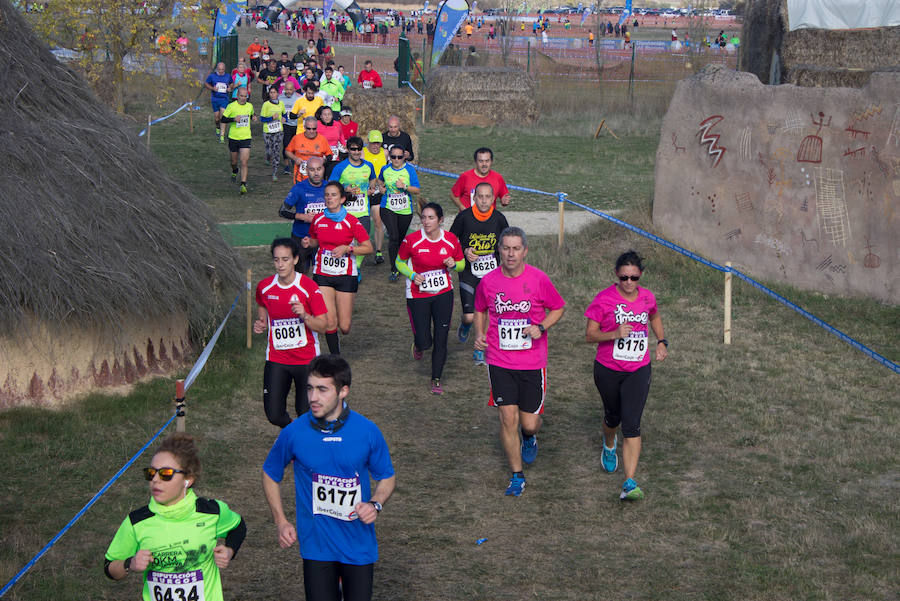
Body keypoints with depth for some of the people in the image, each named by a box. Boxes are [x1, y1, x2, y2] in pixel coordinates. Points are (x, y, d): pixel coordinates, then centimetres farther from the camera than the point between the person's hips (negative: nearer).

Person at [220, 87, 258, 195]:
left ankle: (243, 185, -11)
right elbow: (223, 119, -6)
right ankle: (234, 172, 49)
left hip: (245, 138, 0)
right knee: (234, 161, 15)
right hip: (233, 137, 0)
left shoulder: (250, 106, 4)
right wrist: (234, 119, -22)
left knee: (244, 162, -12)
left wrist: (254, 117, 2)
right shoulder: (231, 106, -7)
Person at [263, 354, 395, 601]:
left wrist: (375, 504, -13)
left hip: (358, 544, 1)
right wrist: (281, 522, 1)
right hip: (316, 544, 0)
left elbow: (387, 477, 6)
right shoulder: (294, 433, -9)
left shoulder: (368, 432, -8)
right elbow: (270, 474, 8)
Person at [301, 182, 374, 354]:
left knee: (344, 326, -1)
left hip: (346, 276, -2)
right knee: (329, 322, -11)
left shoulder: (351, 221, -7)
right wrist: (308, 242, -2)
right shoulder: (318, 220, 3)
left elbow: (368, 248, -5)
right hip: (323, 275, 2)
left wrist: (347, 249, -19)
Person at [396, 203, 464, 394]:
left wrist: (453, 264, -14)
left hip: (444, 293, 2)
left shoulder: (451, 240, -6)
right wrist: (413, 276, -15)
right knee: (424, 342, -3)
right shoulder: (411, 240, -13)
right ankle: (418, 345, 37)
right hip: (418, 295, -2)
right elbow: (399, 262, 2)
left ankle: (436, 379, 19)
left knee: (441, 338, 0)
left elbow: (461, 263, 10)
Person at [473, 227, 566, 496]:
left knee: (529, 422, 3)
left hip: (532, 362, -1)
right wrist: (479, 334, 0)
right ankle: (517, 476, 13)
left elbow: (558, 308, 6)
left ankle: (529, 437, 42)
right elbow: (480, 310, 17)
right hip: (499, 362, 1)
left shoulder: (538, 279, -7)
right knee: (508, 419, -4)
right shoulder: (488, 281, -1)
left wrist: (541, 327, -12)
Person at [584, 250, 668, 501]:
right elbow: (589, 335, -11)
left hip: (638, 370, 1)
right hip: (608, 370, -1)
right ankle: (609, 445, 57)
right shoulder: (604, 299, -12)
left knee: (632, 425, -12)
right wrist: (615, 334, -26)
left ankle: (630, 483, -16)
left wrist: (661, 342, 12)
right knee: (613, 416, 20)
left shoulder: (647, 297, 0)